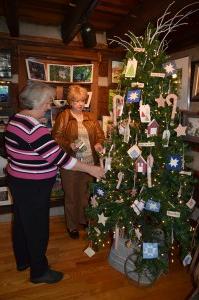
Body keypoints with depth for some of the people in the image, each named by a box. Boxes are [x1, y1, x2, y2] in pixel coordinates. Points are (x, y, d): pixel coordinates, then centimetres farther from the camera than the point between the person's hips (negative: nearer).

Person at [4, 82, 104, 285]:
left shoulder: (15, 120, 4)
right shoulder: (35, 129, -27)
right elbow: (59, 158, -28)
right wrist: (91, 169, -21)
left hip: (18, 181, 10)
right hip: (33, 188, -10)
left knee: (21, 222, 23)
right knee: (37, 228, 8)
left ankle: (22, 260, 46)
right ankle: (39, 271, 30)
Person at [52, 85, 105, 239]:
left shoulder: (90, 117, 10)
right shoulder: (64, 116, -3)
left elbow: (100, 134, 12)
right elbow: (56, 137, -6)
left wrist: (99, 144, -8)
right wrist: (70, 145, -21)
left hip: (89, 162, 4)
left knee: (85, 193, 18)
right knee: (71, 195, 9)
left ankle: (84, 219, 40)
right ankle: (72, 225, 28)